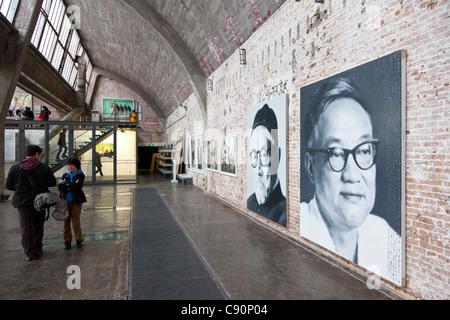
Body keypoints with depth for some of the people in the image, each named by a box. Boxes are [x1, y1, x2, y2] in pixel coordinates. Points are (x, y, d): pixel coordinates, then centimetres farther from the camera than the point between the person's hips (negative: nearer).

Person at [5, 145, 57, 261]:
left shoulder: (15, 168, -2)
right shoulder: (44, 167, -7)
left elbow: (8, 186, 1)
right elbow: (52, 182, -8)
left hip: (22, 202, 0)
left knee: (26, 227, 5)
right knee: (38, 226, 13)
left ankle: (29, 253, 7)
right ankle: (38, 250, 22)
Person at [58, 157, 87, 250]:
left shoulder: (80, 176, -3)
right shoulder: (65, 175, 9)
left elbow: (76, 187, -18)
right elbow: (59, 187, -2)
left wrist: (64, 183, -8)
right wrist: (70, 186, -16)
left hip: (76, 202, -4)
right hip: (65, 202, 4)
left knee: (76, 222, 0)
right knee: (65, 222, 7)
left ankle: (79, 240, 16)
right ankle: (67, 241, 20)